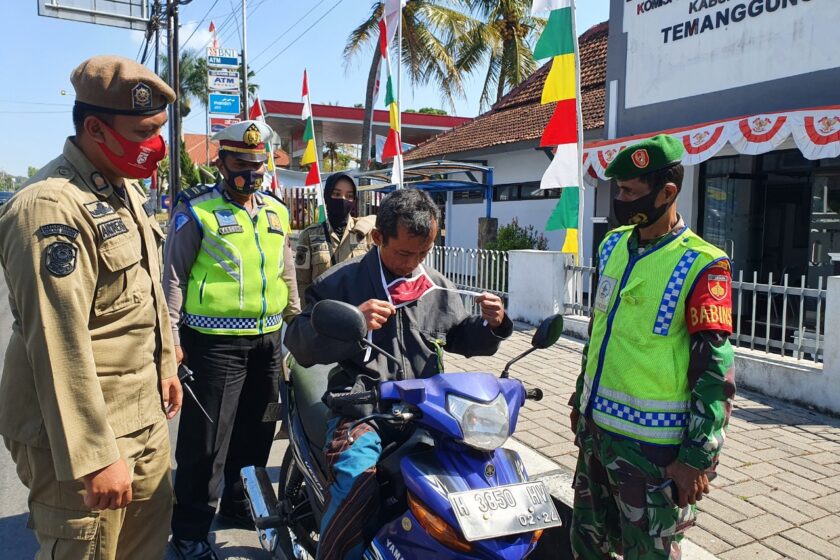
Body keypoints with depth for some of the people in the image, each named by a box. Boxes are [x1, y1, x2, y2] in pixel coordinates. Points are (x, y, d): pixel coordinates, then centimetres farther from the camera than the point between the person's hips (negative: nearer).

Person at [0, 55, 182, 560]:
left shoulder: (129, 189, 9)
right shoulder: (51, 207, -22)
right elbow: (59, 347, -26)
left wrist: (166, 364, 21)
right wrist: (94, 457, -25)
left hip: (146, 414, 9)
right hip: (83, 427, -8)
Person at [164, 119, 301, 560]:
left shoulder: (277, 212, 12)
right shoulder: (196, 210, -5)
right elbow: (173, 277, -6)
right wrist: (172, 339, -11)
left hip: (268, 341, 6)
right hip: (215, 341, -6)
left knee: (256, 432, 17)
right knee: (206, 440, 0)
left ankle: (239, 503, 37)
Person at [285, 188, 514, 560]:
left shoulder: (438, 289, 15)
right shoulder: (341, 282, 2)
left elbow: (460, 337, 29)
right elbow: (299, 344, -3)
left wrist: (490, 326, 7)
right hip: (361, 408, -4)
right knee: (358, 478, -32)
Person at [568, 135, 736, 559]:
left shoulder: (701, 266, -14)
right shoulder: (613, 246, 7)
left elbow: (714, 371, -14)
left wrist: (697, 459, -13)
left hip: (653, 445, -7)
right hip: (596, 429, 7)